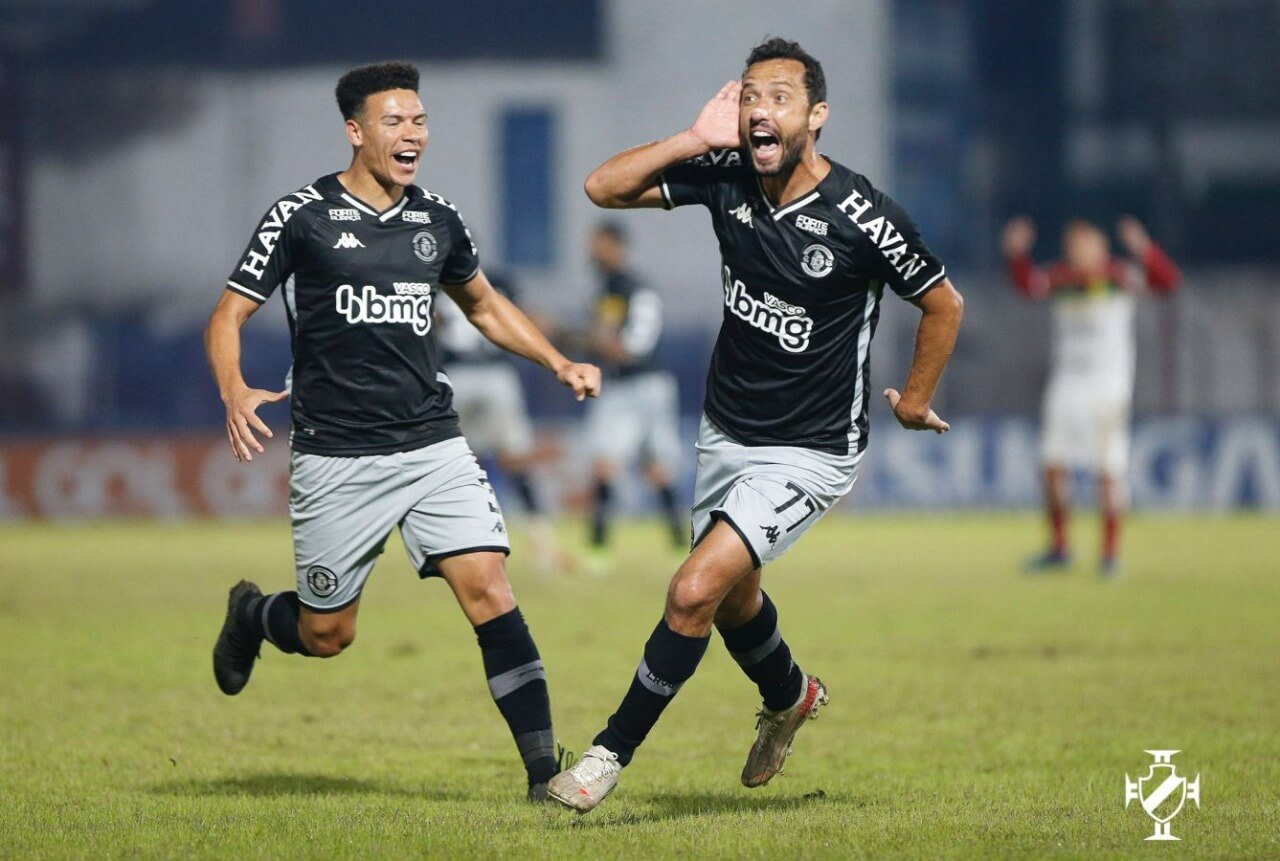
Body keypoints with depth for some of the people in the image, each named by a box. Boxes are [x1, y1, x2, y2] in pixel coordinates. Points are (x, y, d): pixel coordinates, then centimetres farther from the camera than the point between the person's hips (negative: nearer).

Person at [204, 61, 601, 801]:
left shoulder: (438, 220, 8)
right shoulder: (303, 217, -6)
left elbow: (484, 304, 25)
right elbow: (228, 317, -4)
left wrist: (560, 364, 13)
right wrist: (236, 394, -24)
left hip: (434, 446, 3)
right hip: (336, 458, -3)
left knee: (489, 591, -14)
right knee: (326, 636, 6)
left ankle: (544, 770, -13)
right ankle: (251, 615, 42)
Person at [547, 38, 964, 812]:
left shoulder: (865, 219, -22)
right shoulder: (726, 177, -9)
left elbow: (944, 304, -6)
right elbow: (604, 187, -10)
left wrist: (915, 400, 5)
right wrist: (698, 138, -18)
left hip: (810, 453, -6)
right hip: (727, 432, 6)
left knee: (694, 592, -19)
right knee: (733, 599, 24)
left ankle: (613, 751, -2)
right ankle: (791, 697, 55)